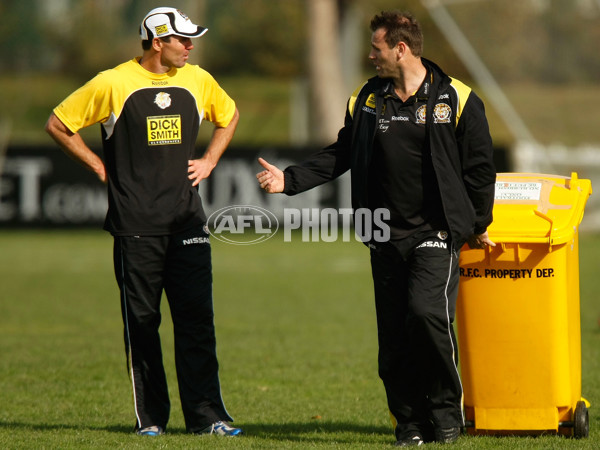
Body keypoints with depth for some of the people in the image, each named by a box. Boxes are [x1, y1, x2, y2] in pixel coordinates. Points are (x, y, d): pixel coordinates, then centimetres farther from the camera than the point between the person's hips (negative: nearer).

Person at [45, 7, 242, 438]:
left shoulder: (198, 80, 8)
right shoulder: (113, 84, -5)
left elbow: (229, 116, 29)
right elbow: (58, 124, 4)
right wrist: (100, 166, 2)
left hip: (187, 220, 3)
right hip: (135, 224, -3)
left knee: (197, 319, -2)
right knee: (142, 322, 1)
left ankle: (206, 414, -1)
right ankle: (150, 416, 8)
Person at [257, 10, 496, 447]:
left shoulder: (456, 99, -3)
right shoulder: (367, 99, 10)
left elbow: (479, 166, 2)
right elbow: (339, 156, 17)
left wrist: (477, 224, 5)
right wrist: (289, 179, 6)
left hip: (437, 233, -5)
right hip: (387, 237, 5)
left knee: (427, 312, -22)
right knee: (394, 334, 2)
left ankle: (447, 410, -5)